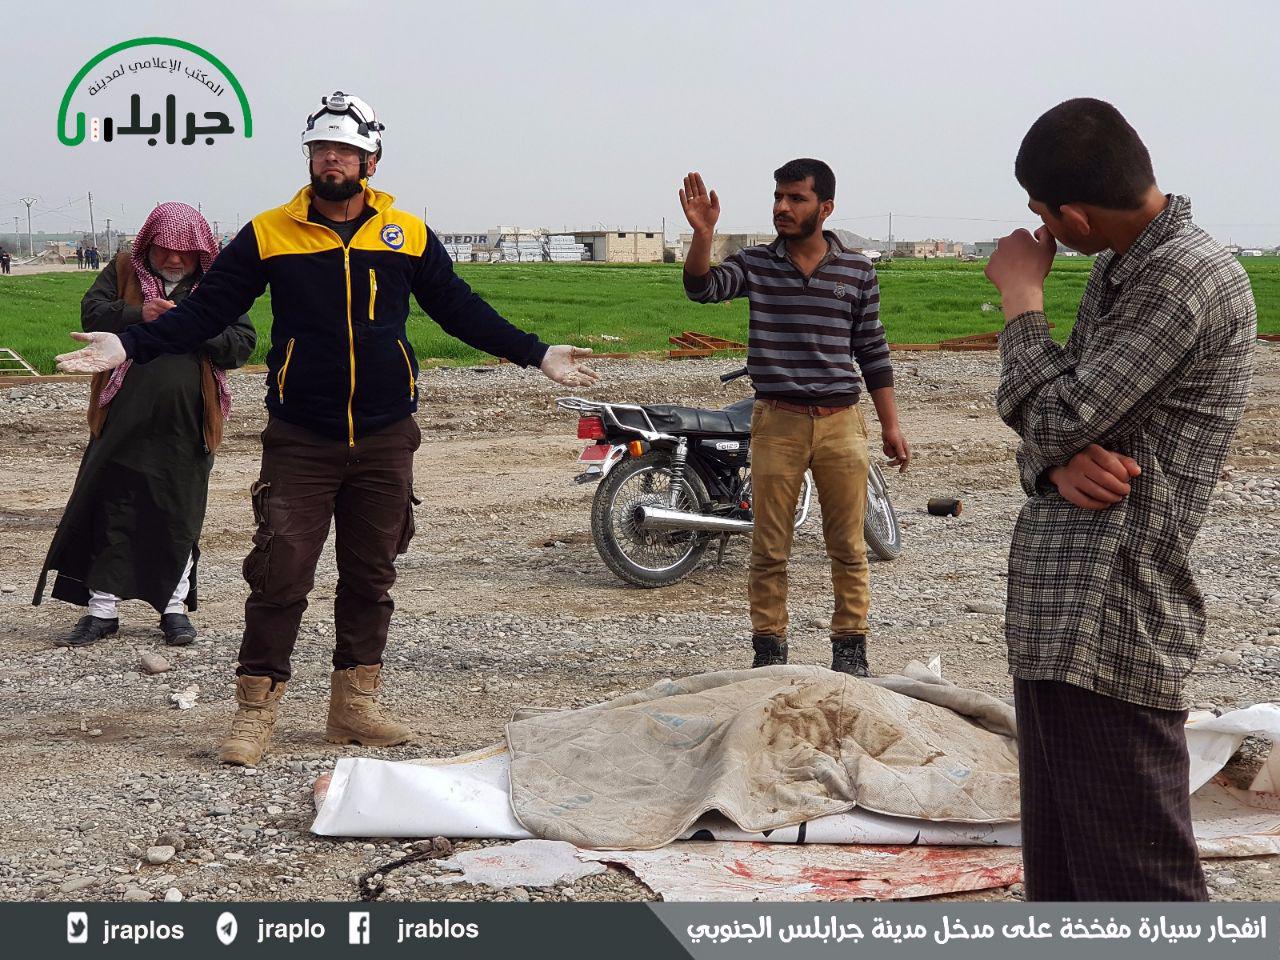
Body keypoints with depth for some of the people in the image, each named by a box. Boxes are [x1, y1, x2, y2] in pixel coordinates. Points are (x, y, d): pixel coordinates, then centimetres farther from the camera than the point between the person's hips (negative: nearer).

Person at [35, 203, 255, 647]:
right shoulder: (123, 272, 7)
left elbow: (244, 342, 0)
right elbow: (92, 313, -5)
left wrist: (198, 330, -16)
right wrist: (138, 314, -22)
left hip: (186, 427, 0)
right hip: (125, 422, 0)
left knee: (179, 515, 8)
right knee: (113, 510, 4)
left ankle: (175, 607, 21)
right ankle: (102, 609, 13)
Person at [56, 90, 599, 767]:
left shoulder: (408, 235, 5)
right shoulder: (269, 234, 1)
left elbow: (462, 310, 15)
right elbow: (206, 309, 3)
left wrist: (537, 355, 12)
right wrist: (130, 346, -8)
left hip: (385, 439, 2)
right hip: (299, 439, -2)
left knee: (370, 577, 9)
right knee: (280, 572, -6)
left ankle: (354, 705, 20)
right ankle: (255, 710, 4)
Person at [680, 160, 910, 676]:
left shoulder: (857, 270, 5)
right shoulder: (755, 263, 4)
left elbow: (872, 352, 8)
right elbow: (701, 287, -14)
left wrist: (891, 427, 7)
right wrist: (702, 233, -30)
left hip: (841, 421, 0)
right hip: (776, 422, 0)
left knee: (848, 547, 5)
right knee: (769, 549, 4)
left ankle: (850, 647, 16)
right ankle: (769, 649, 14)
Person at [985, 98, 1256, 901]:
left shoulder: (1191, 278, -13)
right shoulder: (1116, 276, 17)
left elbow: (1057, 415, -16)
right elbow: (1043, 428, 17)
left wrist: (1022, 298, 0)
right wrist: (1060, 462, -7)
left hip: (1112, 630, -10)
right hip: (1051, 624, 10)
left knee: (1139, 889, -6)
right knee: (1061, 880, 16)